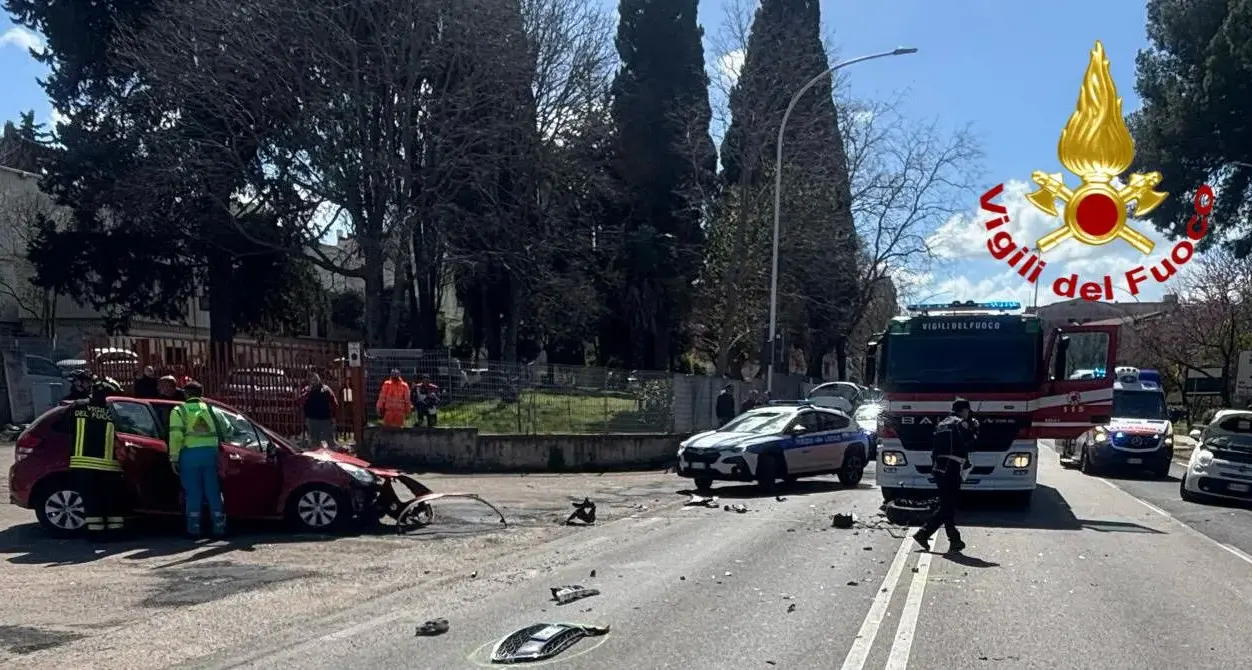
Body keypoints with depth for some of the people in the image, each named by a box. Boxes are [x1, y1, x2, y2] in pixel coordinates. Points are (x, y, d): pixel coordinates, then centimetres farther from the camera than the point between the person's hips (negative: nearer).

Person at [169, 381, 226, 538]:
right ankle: (219, 526, 9)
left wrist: (174, 458, -6)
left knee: (193, 493, 2)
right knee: (213, 491, 8)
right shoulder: (208, 408, 17)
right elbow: (218, 432, 11)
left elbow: (176, 436, -7)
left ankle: (194, 528, 3)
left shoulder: (179, 410, 4)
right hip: (210, 451, 3)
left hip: (190, 453, -3)